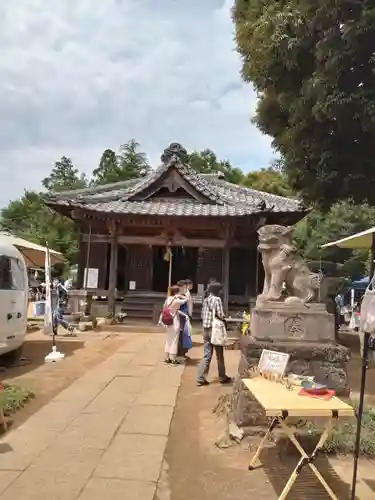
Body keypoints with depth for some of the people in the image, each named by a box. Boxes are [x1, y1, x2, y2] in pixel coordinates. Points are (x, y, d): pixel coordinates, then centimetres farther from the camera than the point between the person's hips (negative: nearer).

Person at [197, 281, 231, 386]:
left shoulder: (205, 300, 12)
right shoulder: (217, 299, -10)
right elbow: (220, 315, -15)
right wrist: (223, 319, 4)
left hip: (205, 329, 7)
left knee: (207, 355, 8)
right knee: (219, 355, 8)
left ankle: (200, 378, 4)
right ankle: (222, 377, 21)